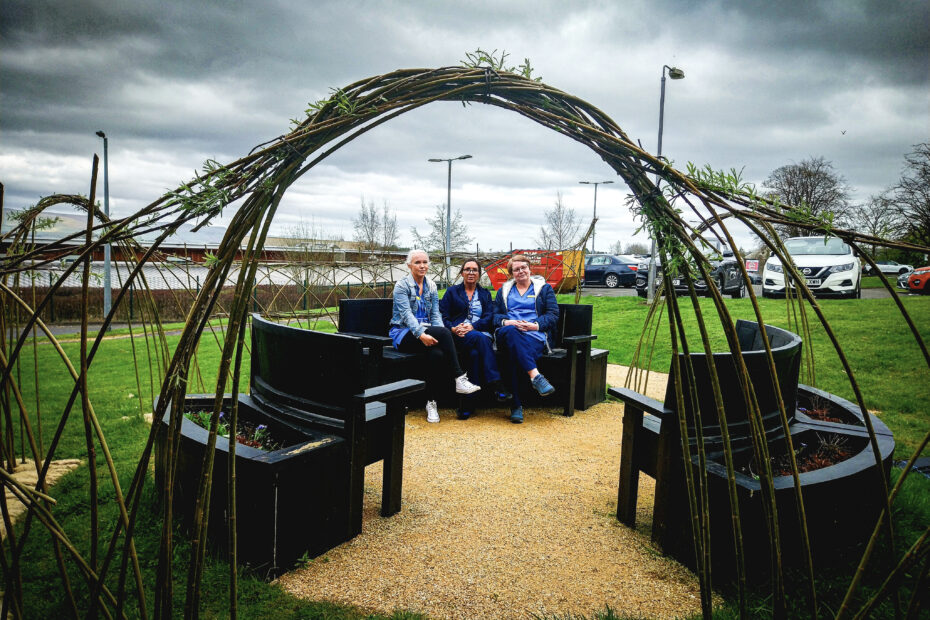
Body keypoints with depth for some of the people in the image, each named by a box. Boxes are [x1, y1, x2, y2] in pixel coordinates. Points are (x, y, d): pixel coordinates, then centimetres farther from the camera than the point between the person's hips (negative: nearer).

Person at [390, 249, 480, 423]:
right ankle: (459, 379, -31)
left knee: (438, 354, -32)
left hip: (426, 332, 5)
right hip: (404, 334, -5)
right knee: (443, 331, -33)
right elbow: (407, 314, -15)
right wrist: (421, 334, -31)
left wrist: (440, 337, -13)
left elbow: (435, 314, 7)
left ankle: (431, 403, -23)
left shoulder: (431, 286, 14)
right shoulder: (402, 285, -3)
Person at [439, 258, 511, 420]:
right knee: (480, 338, -37)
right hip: (458, 335, -2)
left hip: (482, 333, 2)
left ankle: (468, 401, -42)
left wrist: (473, 326, -12)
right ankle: (496, 384, -47)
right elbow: (443, 317, 9)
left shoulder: (485, 294, 24)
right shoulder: (452, 291, 20)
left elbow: (489, 317, 8)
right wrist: (453, 328, -12)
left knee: (475, 352, -37)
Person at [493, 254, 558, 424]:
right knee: (512, 332, -41)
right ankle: (535, 376, -51)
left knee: (514, 352, -38)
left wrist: (535, 325, -11)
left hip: (535, 334, -1)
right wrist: (507, 322, -6)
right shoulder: (504, 290, 28)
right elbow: (495, 315, 17)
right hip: (508, 334, 2)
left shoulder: (544, 289, 19)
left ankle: (516, 405, -42)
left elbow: (553, 315, 7)